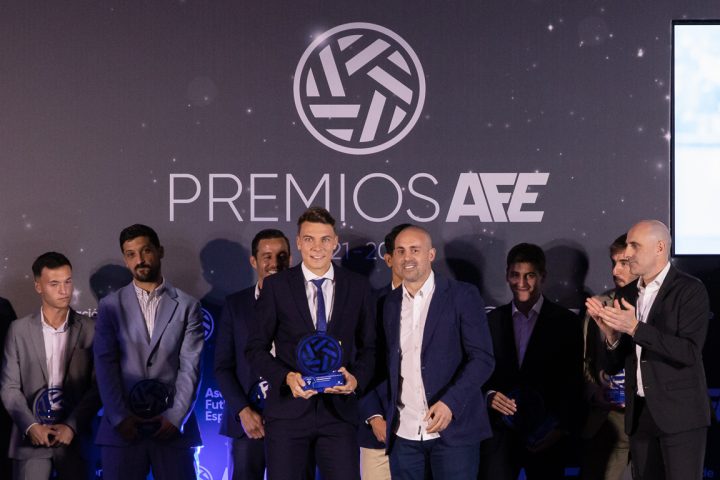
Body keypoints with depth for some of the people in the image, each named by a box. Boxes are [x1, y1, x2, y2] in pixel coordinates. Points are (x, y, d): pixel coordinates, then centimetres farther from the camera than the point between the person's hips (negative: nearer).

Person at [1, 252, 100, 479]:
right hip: (31, 438, 1)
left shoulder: (90, 329, 2)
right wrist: (31, 426, -9)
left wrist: (72, 426, -10)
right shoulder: (19, 330, 5)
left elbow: (97, 387, 0)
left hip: (75, 437, 0)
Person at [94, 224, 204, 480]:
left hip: (173, 427, 0)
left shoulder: (187, 306, 8)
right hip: (123, 428, 0)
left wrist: (175, 417, -9)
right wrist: (119, 417, -8)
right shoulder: (110, 305, 10)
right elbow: (105, 365, 2)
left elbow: (190, 367, 1)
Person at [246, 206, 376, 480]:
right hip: (288, 410, -1)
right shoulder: (276, 286, 2)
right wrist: (286, 377, -14)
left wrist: (356, 378, -9)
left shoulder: (358, 287, 6)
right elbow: (255, 349, 3)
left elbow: (368, 347, 11)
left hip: (340, 409, 1)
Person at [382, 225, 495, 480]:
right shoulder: (390, 303, 11)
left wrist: (450, 402, -20)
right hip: (403, 434, 4)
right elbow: (389, 364, 15)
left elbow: (483, 359, -9)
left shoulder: (463, 296, -3)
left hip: (453, 430, -4)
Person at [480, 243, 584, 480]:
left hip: (546, 436, -1)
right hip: (501, 431, 2)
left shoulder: (566, 322, 2)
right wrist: (489, 395, -9)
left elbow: (574, 381, -1)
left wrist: (563, 428, -9)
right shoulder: (493, 320, 10)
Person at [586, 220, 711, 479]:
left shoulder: (690, 290, -7)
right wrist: (611, 335, -10)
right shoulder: (626, 294, 11)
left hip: (680, 415, -6)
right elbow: (615, 365, 12)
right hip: (639, 415, 6)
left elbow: (690, 352, -18)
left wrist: (635, 328, -22)